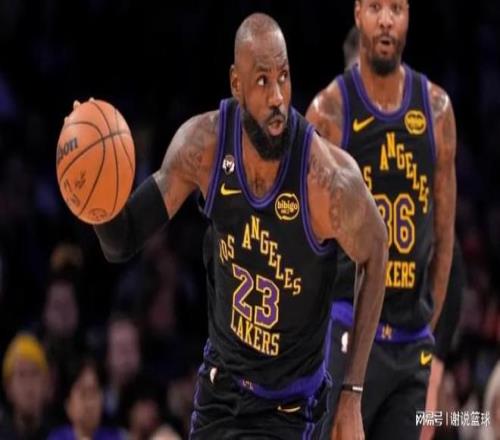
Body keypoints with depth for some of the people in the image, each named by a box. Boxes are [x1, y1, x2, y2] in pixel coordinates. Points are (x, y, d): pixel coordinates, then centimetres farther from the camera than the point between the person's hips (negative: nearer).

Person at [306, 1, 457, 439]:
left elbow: (444, 234, 13)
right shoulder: (329, 110, -5)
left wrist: (429, 324, 11)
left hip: (412, 340, 4)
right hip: (348, 334, -4)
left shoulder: (437, 110, 7)